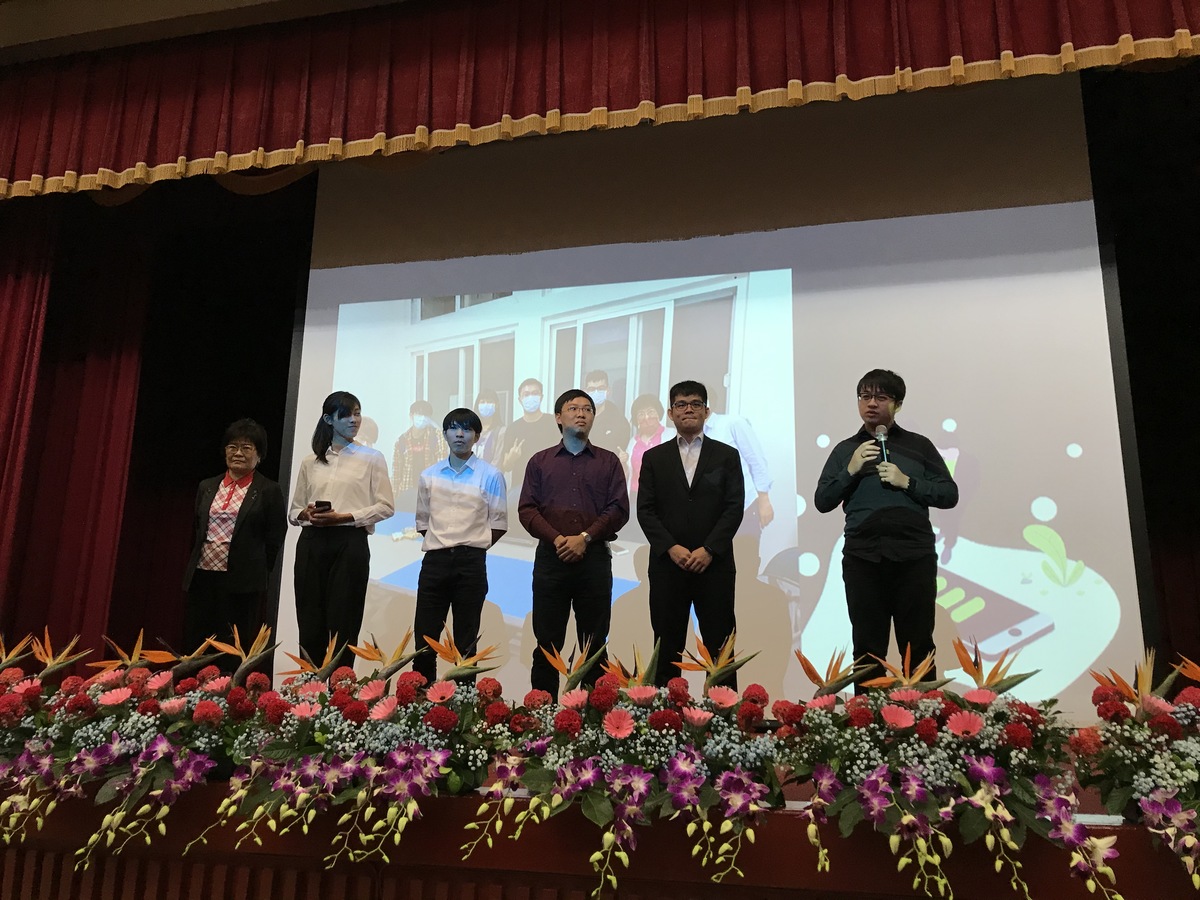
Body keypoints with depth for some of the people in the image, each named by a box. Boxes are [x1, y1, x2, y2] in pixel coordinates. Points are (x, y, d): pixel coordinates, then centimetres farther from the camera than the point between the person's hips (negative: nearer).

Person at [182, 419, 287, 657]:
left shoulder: (269, 491, -2)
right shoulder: (207, 487, 13)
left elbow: (274, 540, -2)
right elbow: (195, 531, 18)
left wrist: (257, 574, 0)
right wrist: (194, 567, 14)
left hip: (241, 583, -5)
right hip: (201, 578, 5)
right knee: (194, 646, 7)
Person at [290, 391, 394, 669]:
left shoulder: (372, 458, 5)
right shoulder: (309, 463, 14)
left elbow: (385, 506, -2)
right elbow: (294, 510, 16)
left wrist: (344, 517, -13)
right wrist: (306, 515, -7)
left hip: (350, 543, -3)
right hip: (312, 543, 3)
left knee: (342, 625, -2)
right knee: (310, 624, 3)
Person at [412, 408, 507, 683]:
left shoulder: (490, 475, -1)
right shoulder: (428, 475, 8)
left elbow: (498, 524, 2)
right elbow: (422, 521, 15)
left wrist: (472, 546, -1)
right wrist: (441, 543, 5)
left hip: (471, 562, -2)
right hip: (434, 560, 2)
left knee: (466, 640, 7)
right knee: (425, 636, 3)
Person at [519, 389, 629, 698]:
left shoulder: (609, 461, 10)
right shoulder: (540, 461, 12)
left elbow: (619, 509, 2)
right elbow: (526, 509, 4)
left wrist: (585, 538, -10)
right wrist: (557, 539, -11)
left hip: (595, 557, 0)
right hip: (551, 557, 0)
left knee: (595, 644, 4)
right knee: (547, 643, 3)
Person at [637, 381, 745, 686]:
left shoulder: (727, 455, 8)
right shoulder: (654, 458, 10)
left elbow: (734, 508, 0)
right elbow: (645, 510, 2)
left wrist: (708, 550, -11)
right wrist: (672, 548, -11)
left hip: (714, 564, -1)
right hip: (667, 565, 1)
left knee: (719, 646, 3)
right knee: (667, 646, 5)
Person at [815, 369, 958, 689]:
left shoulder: (919, 445, 9)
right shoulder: (845, 450, 12)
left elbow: (949, 495, 4)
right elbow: (822, 502, 6)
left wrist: (906, 482, -10)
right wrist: (851, 471, -8)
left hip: (914, 557, -1)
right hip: (862, 558, 1)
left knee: (918, 646, 3)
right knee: (867, 648, 4)